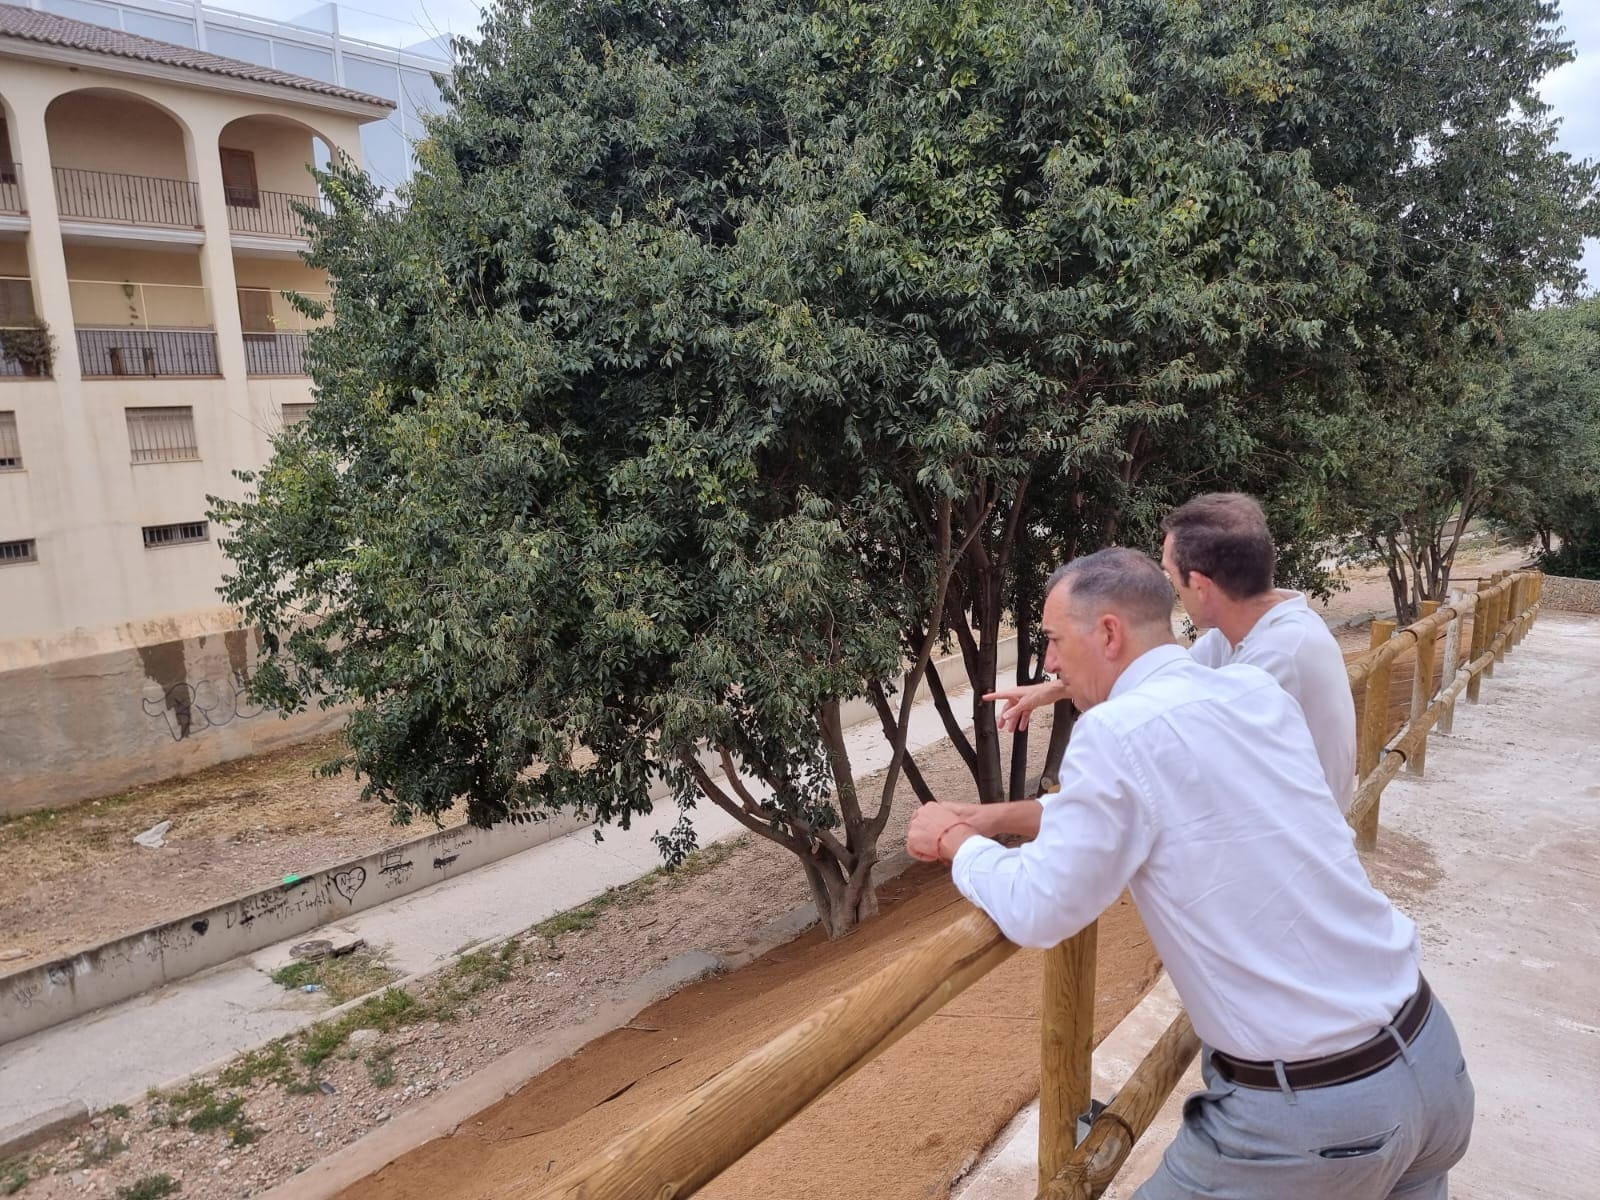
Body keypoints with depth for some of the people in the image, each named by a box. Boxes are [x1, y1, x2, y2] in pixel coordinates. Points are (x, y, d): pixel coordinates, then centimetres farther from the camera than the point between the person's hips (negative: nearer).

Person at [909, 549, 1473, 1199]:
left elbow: (1036, 913, -11)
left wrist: (953, 839, 6)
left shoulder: (1119, 730, -19)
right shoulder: (1256, 691, 3)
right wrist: (988, 817, 12)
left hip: (1312, 1110, -7)